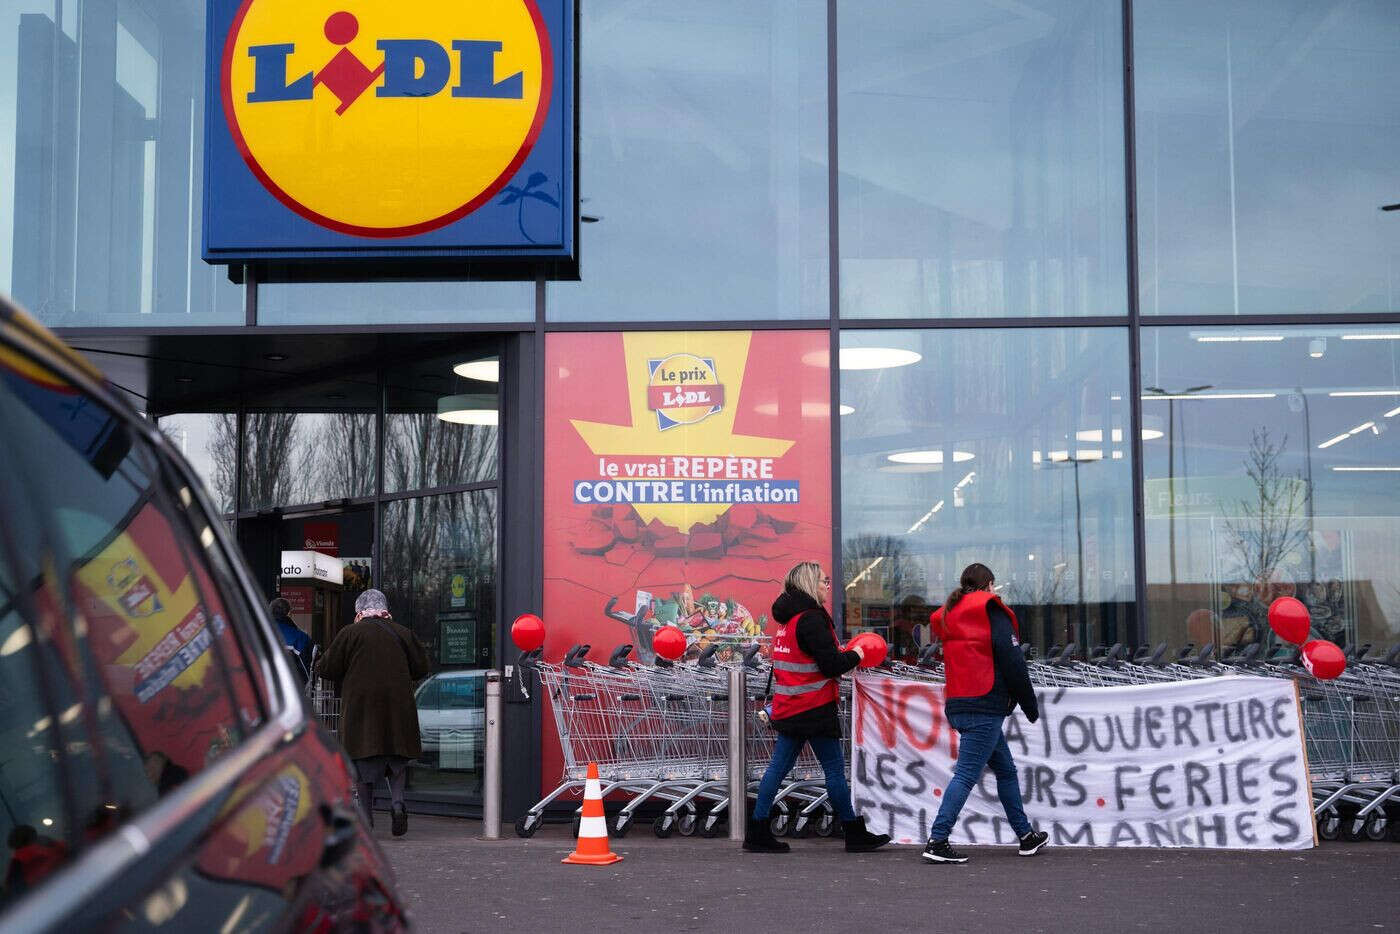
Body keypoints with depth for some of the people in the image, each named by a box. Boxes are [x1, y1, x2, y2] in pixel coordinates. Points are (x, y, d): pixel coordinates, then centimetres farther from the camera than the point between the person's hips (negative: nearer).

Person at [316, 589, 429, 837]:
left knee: (365, 761, 6)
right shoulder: (402, 633, 5)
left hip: (361, 707, -2)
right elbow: (421, 667, 11)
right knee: (397, 759, 14)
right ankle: (397, 802, -8)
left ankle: (366, 818, 6)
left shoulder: (350, 633, -4)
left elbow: (327, 669, -2)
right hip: (397, 708, 2)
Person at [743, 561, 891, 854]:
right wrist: (855, 655, -1)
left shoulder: (788, 618, 14)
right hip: (814, 709, -9)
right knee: (835, 768, 1)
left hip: (790, 708, 9)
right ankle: (855, 834, 9)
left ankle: (757, 832, 7)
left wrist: (842, 656, 10)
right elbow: (831, 665, -19)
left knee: (779, 766, 8)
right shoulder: (810, 619, -16)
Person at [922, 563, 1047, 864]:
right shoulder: (990, 609, -4)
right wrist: (1030, 706, -2)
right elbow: (1012, 661, -9)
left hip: (956, 704, 8)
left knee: (1006, 769, 18)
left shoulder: (948, 615, 17)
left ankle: (1026, 836, 23)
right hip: (985, 706, -8)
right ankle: (937, 842, -17)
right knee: (967, 774, -10)